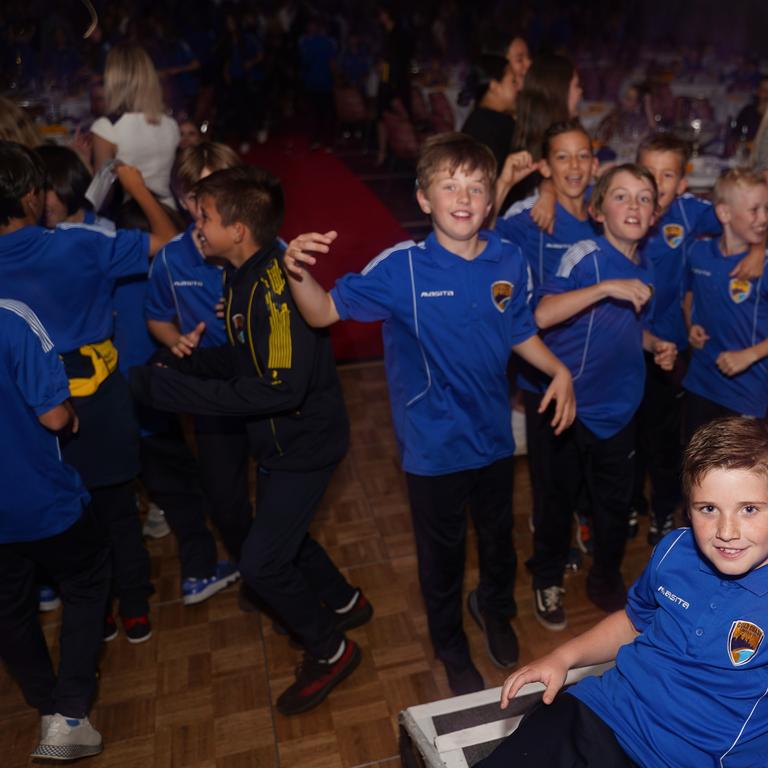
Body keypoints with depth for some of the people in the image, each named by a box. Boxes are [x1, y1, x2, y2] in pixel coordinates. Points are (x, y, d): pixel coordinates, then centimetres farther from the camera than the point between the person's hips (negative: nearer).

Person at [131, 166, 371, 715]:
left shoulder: (275, 286, -28)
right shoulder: (249, 277, 2)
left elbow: (279, 388, -33)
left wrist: (170, 389, -31)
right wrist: (191, 356, -8)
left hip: (304, 442, -9)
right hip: (281, 439, 9)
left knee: (262, 562, -1)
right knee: (281, 532, 24)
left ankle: (330, 651, 22)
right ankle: (344, 603, 47)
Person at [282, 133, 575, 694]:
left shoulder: (509, 262, -9)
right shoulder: (403, 268, -19)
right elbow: (324, 312, -18)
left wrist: (558, 369, -10)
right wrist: (298, 273, -38)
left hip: (494, 435, 3)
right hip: (433, 445, -3)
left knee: (499, 535, 27)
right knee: (442, 555, 18)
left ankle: (495, 608, 60)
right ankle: (451, 648, 47)